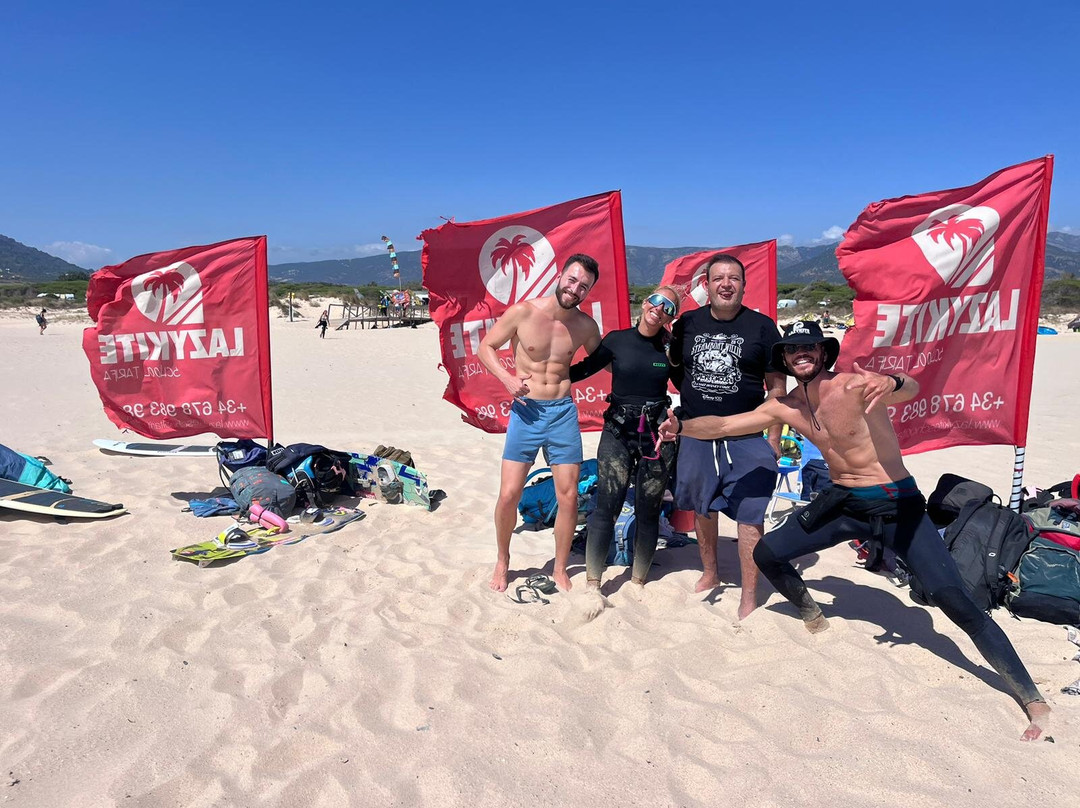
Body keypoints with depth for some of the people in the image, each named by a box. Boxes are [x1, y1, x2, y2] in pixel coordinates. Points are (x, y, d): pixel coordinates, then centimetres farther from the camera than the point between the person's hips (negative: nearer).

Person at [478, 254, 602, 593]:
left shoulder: (585, 325, 1)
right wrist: (507, 378, -14)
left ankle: (560, 569, 23)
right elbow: (485, 346, 2)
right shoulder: (523, 312, -8)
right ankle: (502, 562, 24)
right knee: (509, 493, -2)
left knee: (568, 496, 2)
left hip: (564, 413, 2)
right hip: (526, 412, -2)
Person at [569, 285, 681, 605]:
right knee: (606, 506, -7)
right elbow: (582, 369, 7)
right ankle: (592, 584, 4)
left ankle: (638, 582, 23)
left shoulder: (670, 348, 3)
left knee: (648, 511, 7)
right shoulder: (617, 340, 1)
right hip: (618, 431, -1)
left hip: (658, 435, 1)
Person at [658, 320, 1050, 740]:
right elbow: (723, 425, 0)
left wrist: (892, 383, -65)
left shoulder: (854, 385, -21)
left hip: (896, 504, -5)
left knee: (955, 601, -13)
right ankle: (810, 610, 35)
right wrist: (682, 427, -17)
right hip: (842, 502, 6)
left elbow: (911, 390, -41)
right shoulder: (784, 407, -3)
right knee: (766, 554, 5)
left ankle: (1032, 698, 3)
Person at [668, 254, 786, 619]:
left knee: (749, 514, -3)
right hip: (696, 436, 4)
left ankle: (749, 597, 10)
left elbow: (777, 386, -1)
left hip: (747, 440, -3)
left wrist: (774, 437, -4)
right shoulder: (687, 324, 4)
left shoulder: (761, 326, -3)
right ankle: (710, 574, 38)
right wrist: (695, 396, 2)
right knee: (701, 507, 17)